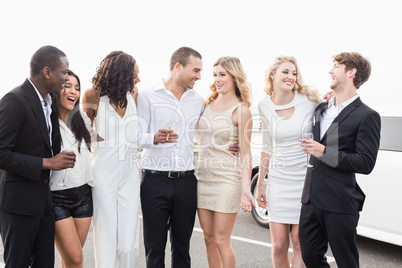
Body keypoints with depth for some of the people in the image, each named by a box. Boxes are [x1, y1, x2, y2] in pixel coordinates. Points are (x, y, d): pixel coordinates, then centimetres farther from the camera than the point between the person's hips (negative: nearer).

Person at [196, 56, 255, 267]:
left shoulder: (241, 110, -7)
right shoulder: (208, 103, 9)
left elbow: (245, 152, -11)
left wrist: (246, 189, -17)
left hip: (227, 179, -5)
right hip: (203, 176, 6)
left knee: (221, 241, 1)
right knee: (209, 238, 13)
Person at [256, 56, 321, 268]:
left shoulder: (309, 99, -6)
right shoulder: (264, 105, 2)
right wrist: (260, 184, 12)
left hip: (306, 179, -2)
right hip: (278, 180, 2)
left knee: (299, 242, 4)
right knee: (279, 245, 7)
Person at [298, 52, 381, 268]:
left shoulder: (367, 116, -8)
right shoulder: (321, 109, 13)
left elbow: (366, 163, -13)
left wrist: (325, 152, -20)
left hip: (339, 203, -6)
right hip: (312, 198, 7)